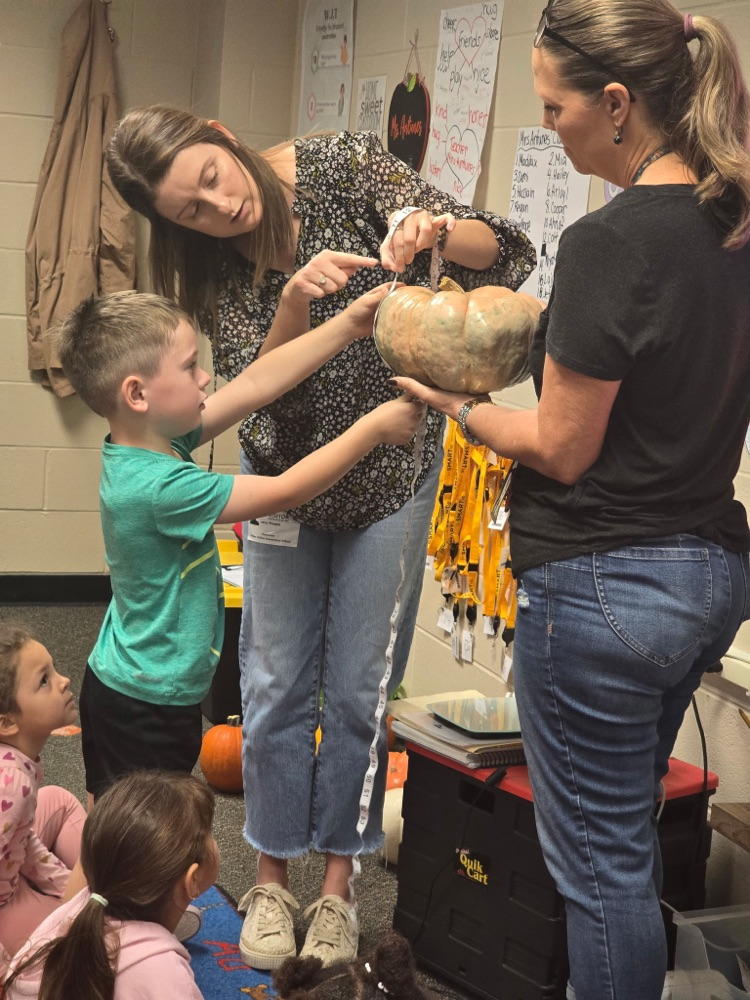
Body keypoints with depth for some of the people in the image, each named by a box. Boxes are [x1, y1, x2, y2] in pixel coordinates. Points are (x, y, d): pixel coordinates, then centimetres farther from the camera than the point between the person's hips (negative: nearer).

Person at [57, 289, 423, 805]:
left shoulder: (153, 438, -3)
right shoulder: (160, 487, -29)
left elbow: (253, 385, -1)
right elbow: (284, 490, -22)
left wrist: (348, 326, -2)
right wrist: (375, 428, -13)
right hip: (151, 705, -9)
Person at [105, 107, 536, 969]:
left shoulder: (343, 167, -18)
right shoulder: (207, 269, -11)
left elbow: (504, 253, -20)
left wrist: (432, 228, -41)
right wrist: (294, 301, -36)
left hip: (390, 469, -2)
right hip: (285, 469, 2)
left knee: (358, 689, 5)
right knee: (276, 686, 6)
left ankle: (337, 884, 21)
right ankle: (272, 878, 24)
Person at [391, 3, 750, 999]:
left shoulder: (612, 239, -20)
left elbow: (562, 449, -17)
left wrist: (455, 406, 0)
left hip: (604, 582, -9)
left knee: (600, 860, 7)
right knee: (628, 832, 24)